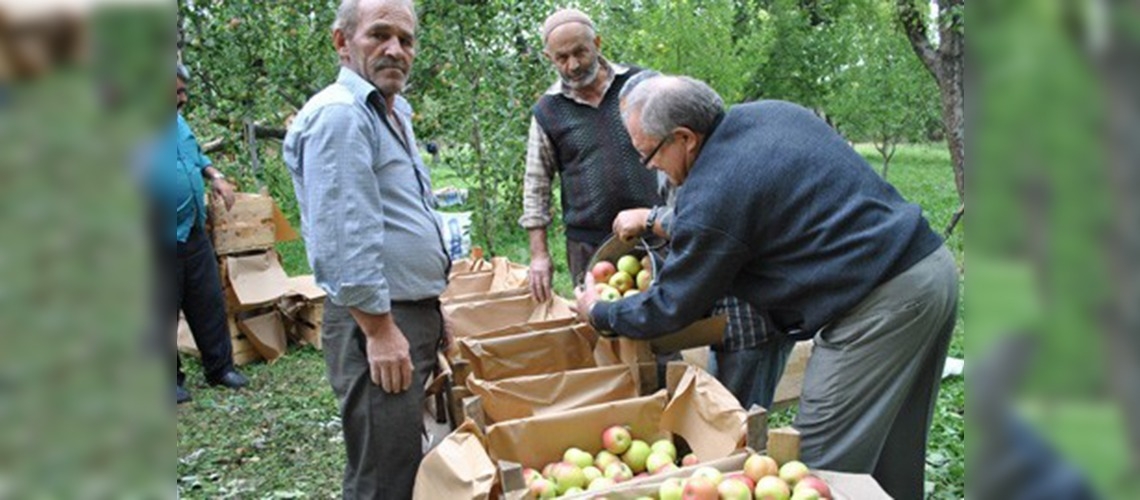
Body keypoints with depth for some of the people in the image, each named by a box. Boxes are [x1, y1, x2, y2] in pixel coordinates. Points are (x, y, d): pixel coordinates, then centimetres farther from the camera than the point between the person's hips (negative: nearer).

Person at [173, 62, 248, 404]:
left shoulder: (178, 121, 10)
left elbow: (196, 155, 25)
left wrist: (215, 175, 8)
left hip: (195, 233, 8)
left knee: (209, 304, 13)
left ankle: (220, 367, 25)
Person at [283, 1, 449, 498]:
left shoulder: (394, 112, 18)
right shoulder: (339, 114, -16)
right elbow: (344, 239, -23)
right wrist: (381, 330, -22)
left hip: (415, 314, 10)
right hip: (378, 322, -10)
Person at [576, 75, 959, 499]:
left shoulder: (711, 200, -16)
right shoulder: (771, 112, 9)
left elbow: (670, 309, -5)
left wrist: (599, 314, 14)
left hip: (882, 304, -10)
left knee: (820, 462, 0)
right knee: (895, 458, 21)